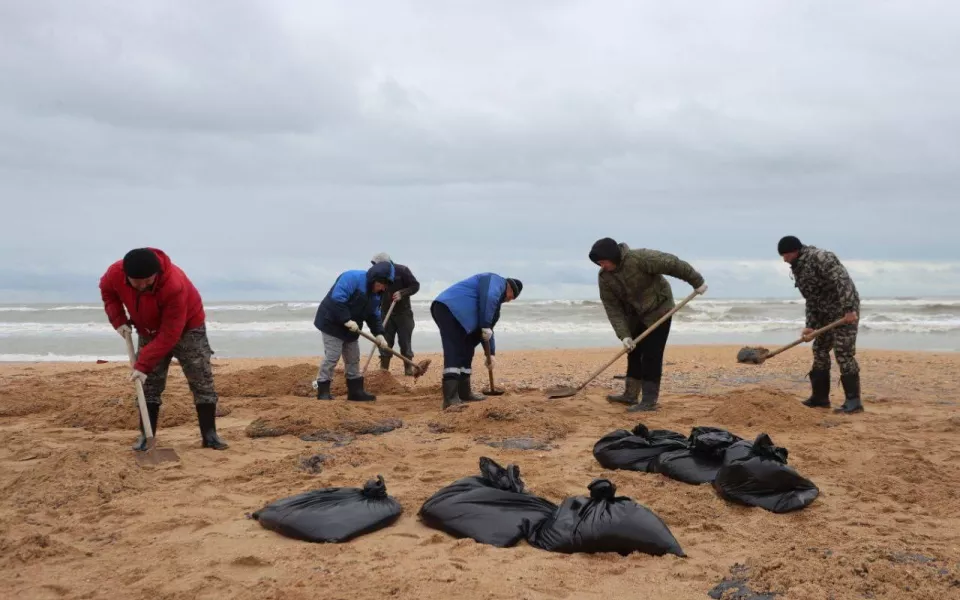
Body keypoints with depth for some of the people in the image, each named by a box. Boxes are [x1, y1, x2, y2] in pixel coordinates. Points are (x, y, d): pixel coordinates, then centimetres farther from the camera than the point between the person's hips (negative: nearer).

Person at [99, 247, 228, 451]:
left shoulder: (175, 285, -42)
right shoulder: (115, 273, -26)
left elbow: (169, 335, -37)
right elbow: (107, 290, 2)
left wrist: (143, 364, -37)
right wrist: (118, 320, -12)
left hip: (187, 328, -4)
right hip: (149, 331, 4)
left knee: (202, 380, -6)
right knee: (149, 384, 1)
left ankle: (209, 435, -1)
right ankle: (146, 435, 8)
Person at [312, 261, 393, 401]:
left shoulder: (375, 294, 5)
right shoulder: (352, 278, -23)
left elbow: (374, 316, 9)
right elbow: (337, 299, -32)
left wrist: (379, 334, -6)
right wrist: (347, 320, -33)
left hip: (350, 329, 9)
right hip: (332, 322, -9)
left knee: (353, 359, 11)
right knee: (332, 357, -11)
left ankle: (355, 391, 19)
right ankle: (323, 391, -3)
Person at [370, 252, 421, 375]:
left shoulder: (402, 270, -12)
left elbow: (415, 285, -9)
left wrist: (402, 293, -24)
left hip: (403, 312, -2)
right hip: (386, 313, 2)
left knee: (405, 342, 2)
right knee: (385, 342, -2)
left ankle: (408, 368, 9)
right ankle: (383, 368, 3)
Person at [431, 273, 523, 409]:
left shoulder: (496, 294, 35)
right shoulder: (497, 281, 7)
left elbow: (488, 328, 38)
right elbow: (488, 298, -16)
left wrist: (491, 353, 37)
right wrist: (486, 327, -11)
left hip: (444, 309, 10)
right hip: (450, 308, -10)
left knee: (464, 351, 17)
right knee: (454, 353, -17)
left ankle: (464, 392, 22)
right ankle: (450, 398, -26)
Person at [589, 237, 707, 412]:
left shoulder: (639, 258, -29)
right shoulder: (604, 278, -11)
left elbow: (671, 263, -24)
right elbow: (613, 308, -12)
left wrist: (696, 281, -17)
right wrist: (624, 335, -21)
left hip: (658, 310, -6)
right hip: (635, 315, 6)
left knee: (651, 356, -10)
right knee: (634, 353, 12)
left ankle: (650, 401, -6)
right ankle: (630, 395, 23)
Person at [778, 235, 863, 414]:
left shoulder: (819, 257, -18)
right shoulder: (798, 269, 11)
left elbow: (842, 281, -28)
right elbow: (811, 300, 12)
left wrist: (849, 310, -34)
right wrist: (810, 326, 3)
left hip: (845, 311, -10)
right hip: (826, 312, 10)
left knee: (843, 353, -11)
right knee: (820, 351, 11)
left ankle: (853, 401, -7)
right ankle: (820, 396, 18)